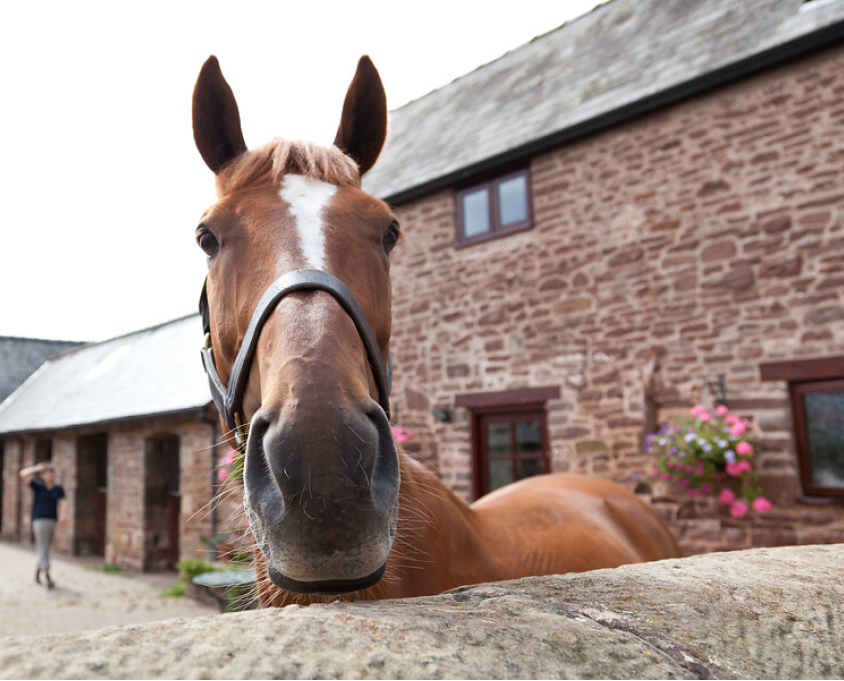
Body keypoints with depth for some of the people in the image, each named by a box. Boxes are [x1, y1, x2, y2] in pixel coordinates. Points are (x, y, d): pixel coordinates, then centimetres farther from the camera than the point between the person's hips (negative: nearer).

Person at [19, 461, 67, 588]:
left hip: (52, 520, 4)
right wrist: (37, 468, -7)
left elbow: (63, 502, -8)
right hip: (40, 520, -4)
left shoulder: (58, 488, 6)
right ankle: (47, 577, -14)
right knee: (43, 549, -9)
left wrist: (63, 515, -23)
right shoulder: (38, 486, 0)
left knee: (44, 549, 13)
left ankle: (38, 572, 31)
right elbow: (23, 474, -12)